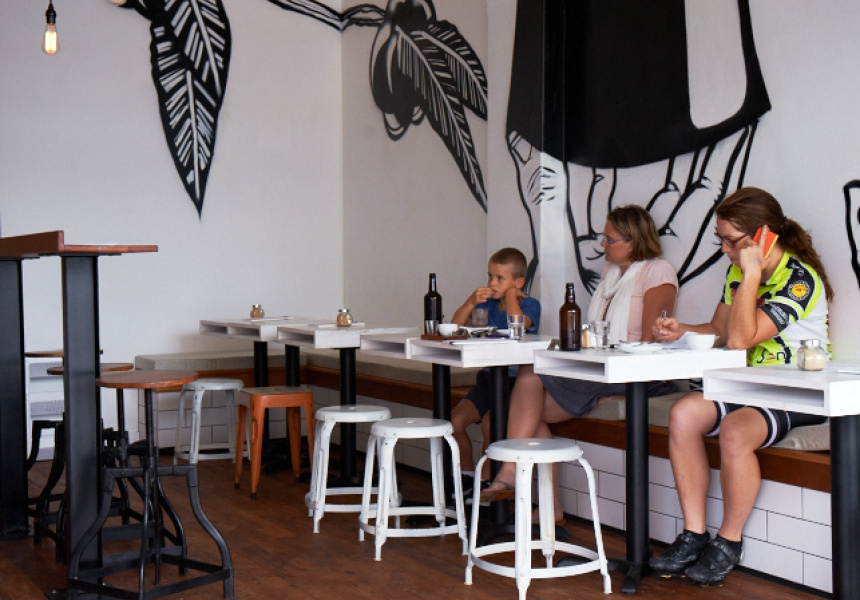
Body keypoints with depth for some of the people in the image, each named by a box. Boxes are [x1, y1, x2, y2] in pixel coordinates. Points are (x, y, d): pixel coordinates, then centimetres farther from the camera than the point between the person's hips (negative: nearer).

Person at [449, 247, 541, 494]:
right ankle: (466, 473, 10)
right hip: (488, 378, 6)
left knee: (489, 422, -26)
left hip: (515, 380, -6)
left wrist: (510, 294, -11)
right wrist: (471, 302, -9)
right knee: (455, 419, -12)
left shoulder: (530, 304, -4)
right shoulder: (488, 303, 10)